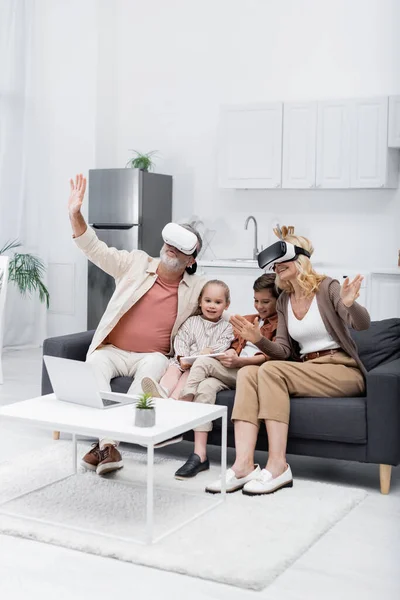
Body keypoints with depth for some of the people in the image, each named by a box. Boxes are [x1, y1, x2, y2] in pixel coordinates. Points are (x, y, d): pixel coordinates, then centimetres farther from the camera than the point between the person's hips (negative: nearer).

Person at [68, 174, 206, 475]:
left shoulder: (197, 288, 3)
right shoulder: (136, 263, 2)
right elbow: (96, 249, -4)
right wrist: (75, 214, -19)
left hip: (153, 357, 0)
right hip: (113, 351, 1)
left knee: (155, 364, -36)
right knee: (96, 363, -33)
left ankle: (106, 441, -38)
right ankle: (108, 444, -41)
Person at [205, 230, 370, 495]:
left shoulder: (327, 288, -5)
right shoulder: (284, 300, 13)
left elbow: (362, 324, -17)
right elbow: (284, 352, 10)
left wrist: (349, 305, -40)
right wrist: (259, 340, -10)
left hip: (342, 371, -6)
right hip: (305, 370, 6)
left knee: (271, 369, -30)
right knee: (247, 373, -21)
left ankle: (278, 465, -32)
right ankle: (244, 465, -34)